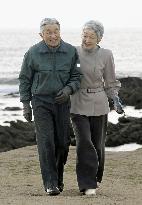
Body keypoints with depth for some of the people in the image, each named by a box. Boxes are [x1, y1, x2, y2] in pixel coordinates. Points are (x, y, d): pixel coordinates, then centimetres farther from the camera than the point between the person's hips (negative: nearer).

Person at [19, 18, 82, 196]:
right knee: (46, 142, -12)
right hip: (41, 102, -2)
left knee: (62, 143, 6)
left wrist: (68, 89, -18)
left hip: (62, 102, 2)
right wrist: (25, 104, 0)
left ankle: (58, 176, 30)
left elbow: (76, 76, 2)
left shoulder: (71, 52, -3)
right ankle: (50, 183, -10)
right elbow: (24, 79, 3)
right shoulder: (33, 53, -6)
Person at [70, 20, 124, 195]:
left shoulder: (106, 55, -5)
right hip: (78, 105, -1)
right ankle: (88, 185, -14)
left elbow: (110, 83, 4)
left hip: (98, 105, 1)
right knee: (84, 143, -16)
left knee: (97, 145, 10)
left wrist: (116, 101, -10)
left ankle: (95, 177, 37)